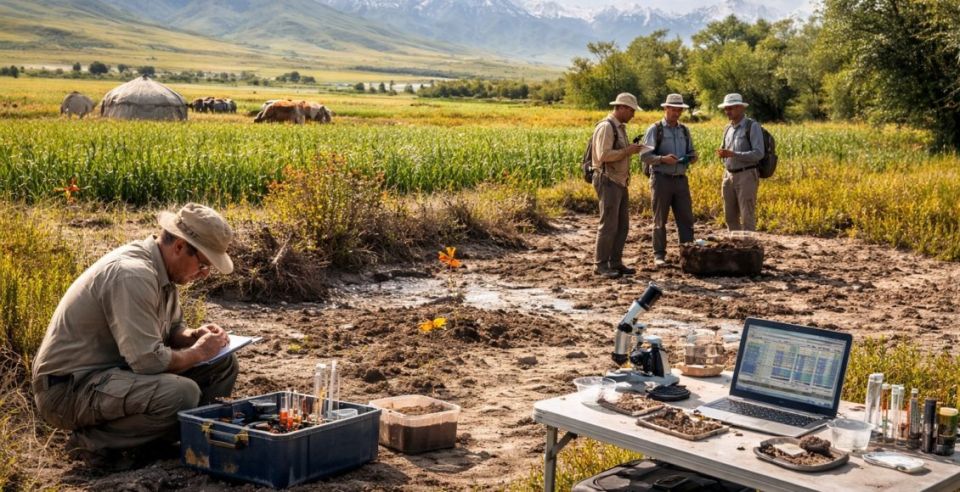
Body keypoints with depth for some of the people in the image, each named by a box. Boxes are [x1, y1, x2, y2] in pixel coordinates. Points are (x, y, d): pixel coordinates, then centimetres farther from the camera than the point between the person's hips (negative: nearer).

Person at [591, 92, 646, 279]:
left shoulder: (620, 127, 17)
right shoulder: (606, 127, -14)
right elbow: (604, 155, -23)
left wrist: (631, 149, 6)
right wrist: (627, 151, -17)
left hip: (620, 182, 10)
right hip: (608, 181, -10)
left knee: (622, 225, 10)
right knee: (609, 225, -8)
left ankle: (615, 263, 15)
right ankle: (601, 265, -2)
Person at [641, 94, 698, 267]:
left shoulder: (684, 130, 12)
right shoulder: (655, 129, -3)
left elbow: (692, 153, 21)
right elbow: (644, 156, -8)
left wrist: (692, 158, -3)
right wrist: (663, 159, -22)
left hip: (681, 179, 4)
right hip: (661, 179, -4)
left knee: (686, 218, 2)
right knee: (660, 220, 3)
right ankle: (659, 254, 10)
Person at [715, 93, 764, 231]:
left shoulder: (752, 126, -9)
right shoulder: (728, 129, 13)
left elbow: (758, 154, -17)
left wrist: (733, 154, -24)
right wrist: (722, 154, -4)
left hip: (747, 176, -7)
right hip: (729, 176, 7)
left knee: (747, 216, -7)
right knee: (730, 216, 9)